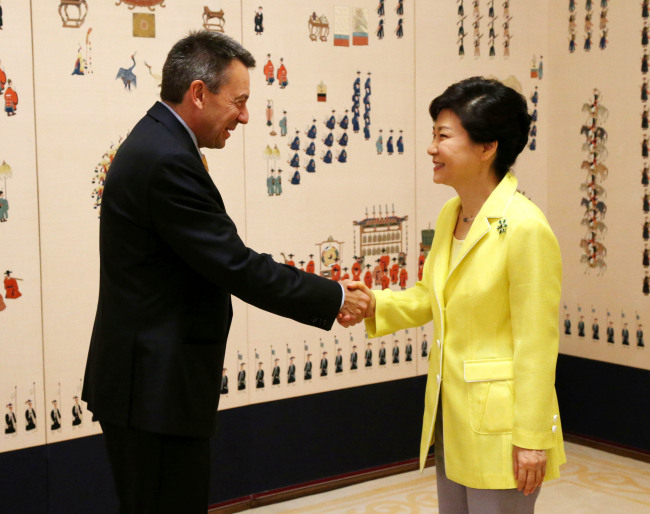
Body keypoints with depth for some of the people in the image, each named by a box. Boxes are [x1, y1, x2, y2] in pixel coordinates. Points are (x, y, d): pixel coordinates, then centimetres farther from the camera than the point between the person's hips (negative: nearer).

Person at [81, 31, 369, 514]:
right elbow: (238, 266, -22)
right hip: (155, 388, -10)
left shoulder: (154, 144, 12)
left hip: (146, 379, 10)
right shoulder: (168, 161, -22)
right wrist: (335, 297, -13)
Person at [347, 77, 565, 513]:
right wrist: (375, 305, -4)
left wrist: (531, 438, -15)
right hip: (450, 413, 8)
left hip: (498, 425, -8)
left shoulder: (525, 228, -21)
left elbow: (537, 346, -18)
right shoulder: (450, 215, 4)